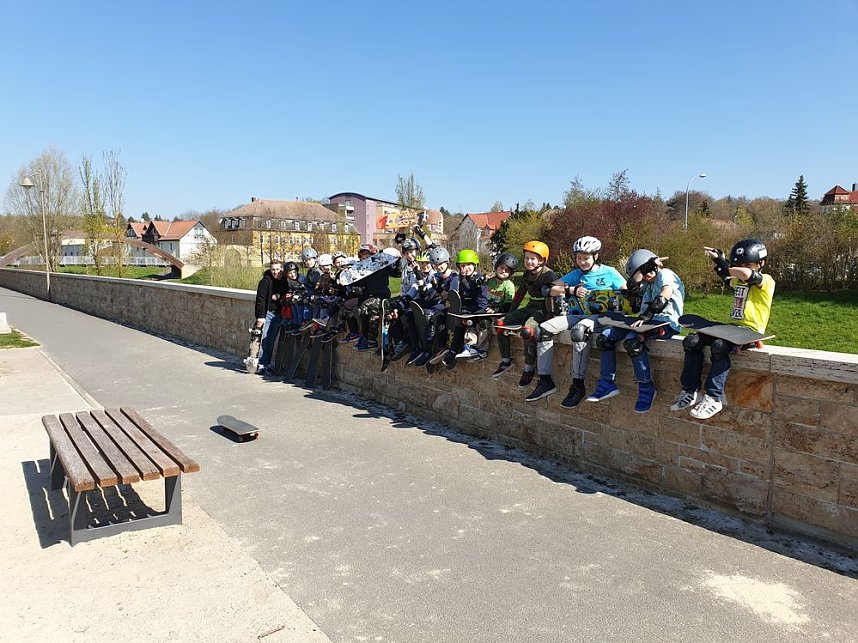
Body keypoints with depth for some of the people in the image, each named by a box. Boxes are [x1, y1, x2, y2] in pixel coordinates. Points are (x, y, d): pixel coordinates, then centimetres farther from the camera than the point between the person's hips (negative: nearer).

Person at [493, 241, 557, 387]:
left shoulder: (548, 275, -13)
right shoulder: (527, 274, 11)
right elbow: (519, 295, 18)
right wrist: (509, 314, 15)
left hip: (544, 310, -8)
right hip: (530, 308, 8)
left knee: (527, 330, -35)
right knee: (501, 323, -5)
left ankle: (529, 369, -19)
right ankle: (505, 361, 6)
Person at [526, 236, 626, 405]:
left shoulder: (609, 272, 5)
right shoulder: (576, 274, 15)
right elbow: (553, 290, 8)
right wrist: (573, 290, -8)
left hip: (601, 315, -5)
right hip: (580, 314, 5)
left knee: (578, 331, -39)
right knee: (544, 329, -17)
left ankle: (578, 386, -32)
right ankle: (545, 381, -15)